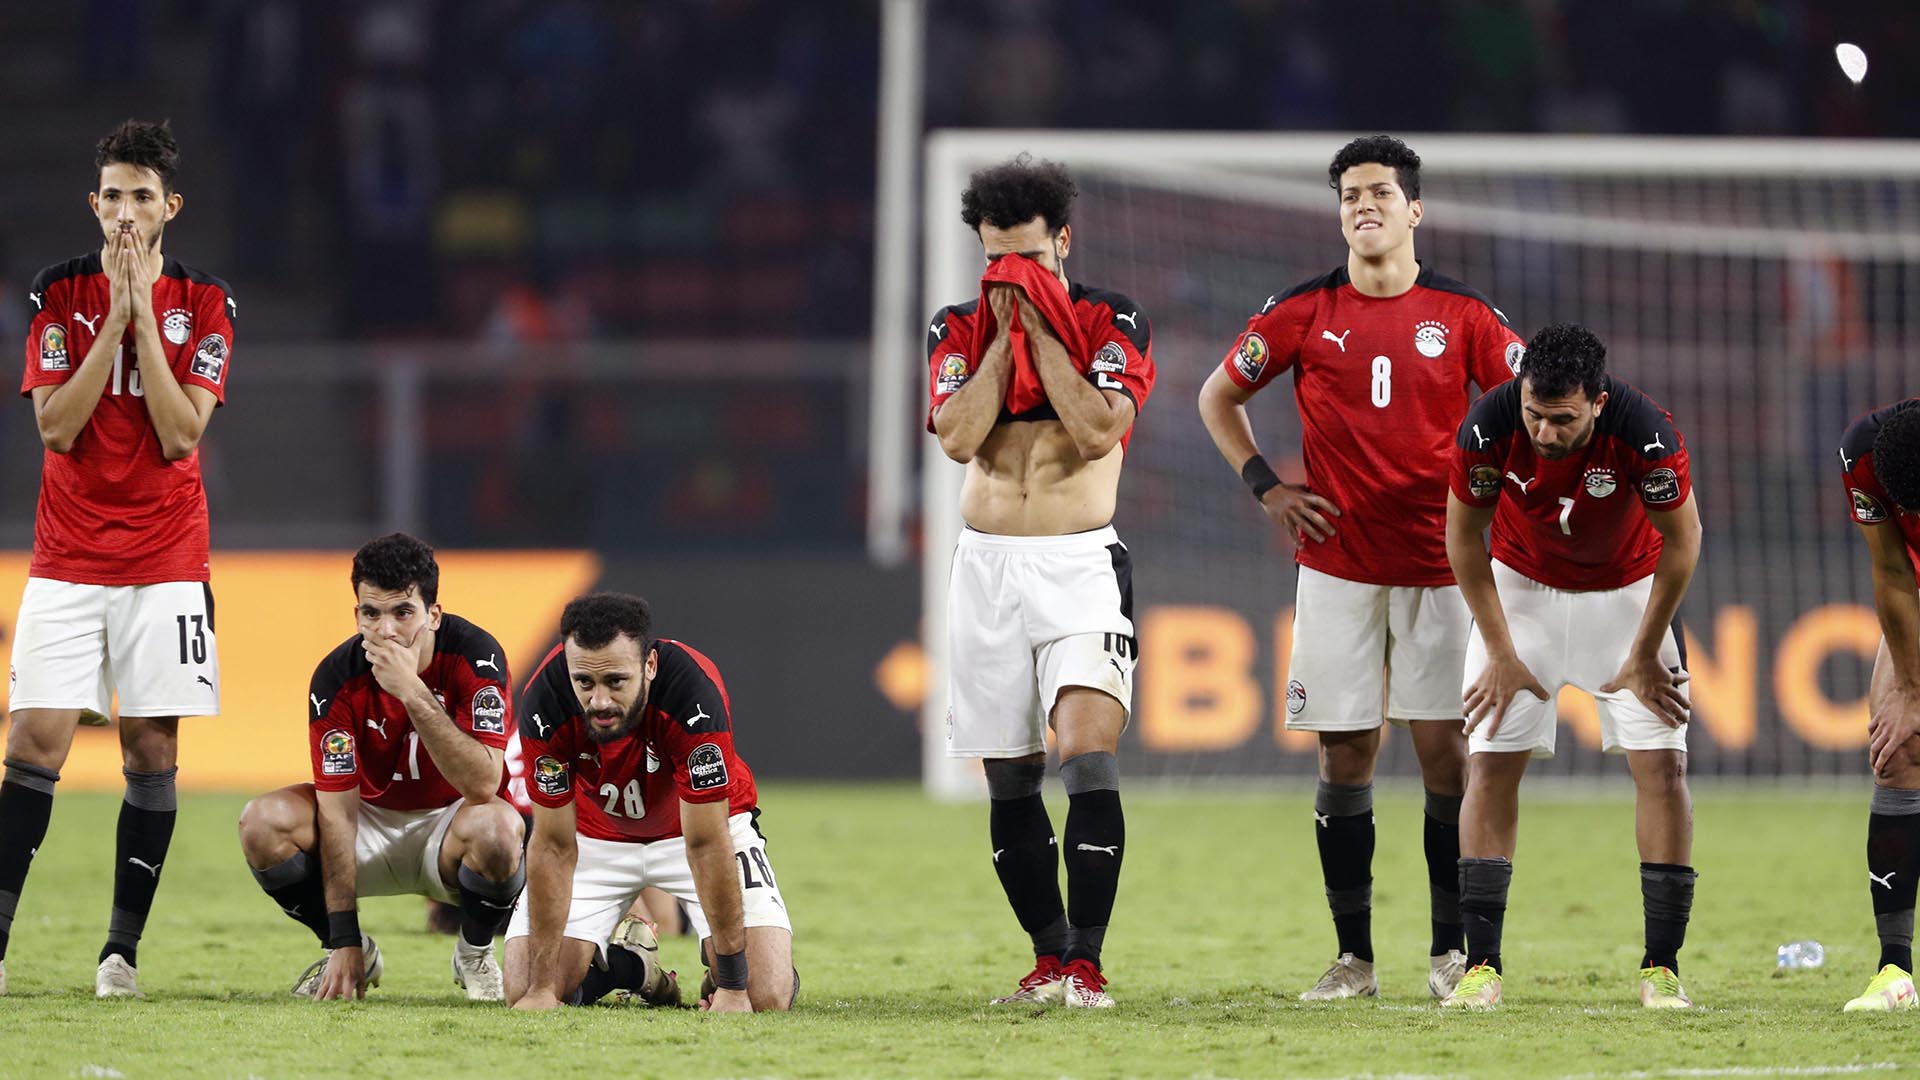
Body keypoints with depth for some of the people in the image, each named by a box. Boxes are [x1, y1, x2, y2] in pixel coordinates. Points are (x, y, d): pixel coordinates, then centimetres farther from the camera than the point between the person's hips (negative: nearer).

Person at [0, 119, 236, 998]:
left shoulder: (204, 303, 1)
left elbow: (180, 435, -9)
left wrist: (145, 316, -12)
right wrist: (116, 316, -13)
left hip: (165, 560, 1)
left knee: (152, 750, -1)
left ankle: (122, 950, 5)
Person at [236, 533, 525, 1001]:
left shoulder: (474, 655, -23)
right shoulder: (338, 677, -18)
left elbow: (483, 784, -33)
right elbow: (337, 809, -18)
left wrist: (413, 691, -41)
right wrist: (343, 942, -22)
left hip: (449, 826, -2)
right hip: (374, 822, 2)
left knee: (495, 827, -37)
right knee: (264, 822, -23)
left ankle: (475, 953, -4)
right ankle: (359, 957, 1)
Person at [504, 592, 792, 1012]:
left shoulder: (695, 690, -38)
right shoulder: (545, 702, -31)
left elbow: (705, 844, -32)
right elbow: (554, 847, -23)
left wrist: (734, 985, -31)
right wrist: (542, 988, -25)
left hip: (702, 823, -2)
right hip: (596, 832, 2)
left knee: (767, 998, -19)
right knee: (524, 991, -11)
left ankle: (721, 970, 18)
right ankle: (630, 961, 21)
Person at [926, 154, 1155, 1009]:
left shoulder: (1113, 323, 0)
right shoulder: (959, 329, 7)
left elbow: (1099, 428, -15)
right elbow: (958, 438, -7)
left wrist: (1040, 328, -11)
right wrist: (1004, 334, -8)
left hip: (1080, 564, -3)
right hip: (987, 566, 3)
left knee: (1088, 753, -17)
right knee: (1009, 778, 5)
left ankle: (1086, 962, -17)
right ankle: (1048, 957, 16)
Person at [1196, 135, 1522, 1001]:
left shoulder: (1461, 314, 1)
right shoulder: (1304, 312, 2)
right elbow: (1219, 395, 14)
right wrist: (1264, 485, 3)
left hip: (1437, 563, -1)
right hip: (1337, 564, 1)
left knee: (1445, 751, -4)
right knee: (1344, 758, 1)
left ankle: (1451, 952, 4)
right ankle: (1353, 956, 7)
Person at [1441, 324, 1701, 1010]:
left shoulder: (1644, 433, -31)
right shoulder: (1489, 426, -28)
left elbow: (1682, 540, -14)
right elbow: (1463, 538, -10)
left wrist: (1644, 654, -8)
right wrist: (1501, 653, -9)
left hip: (1626, 592, -1)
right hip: (1523, 588, 1)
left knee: (1662, 761, -11)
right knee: (1493, 760, -8)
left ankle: (1662, 967, -7)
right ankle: (1481, 966, -6)